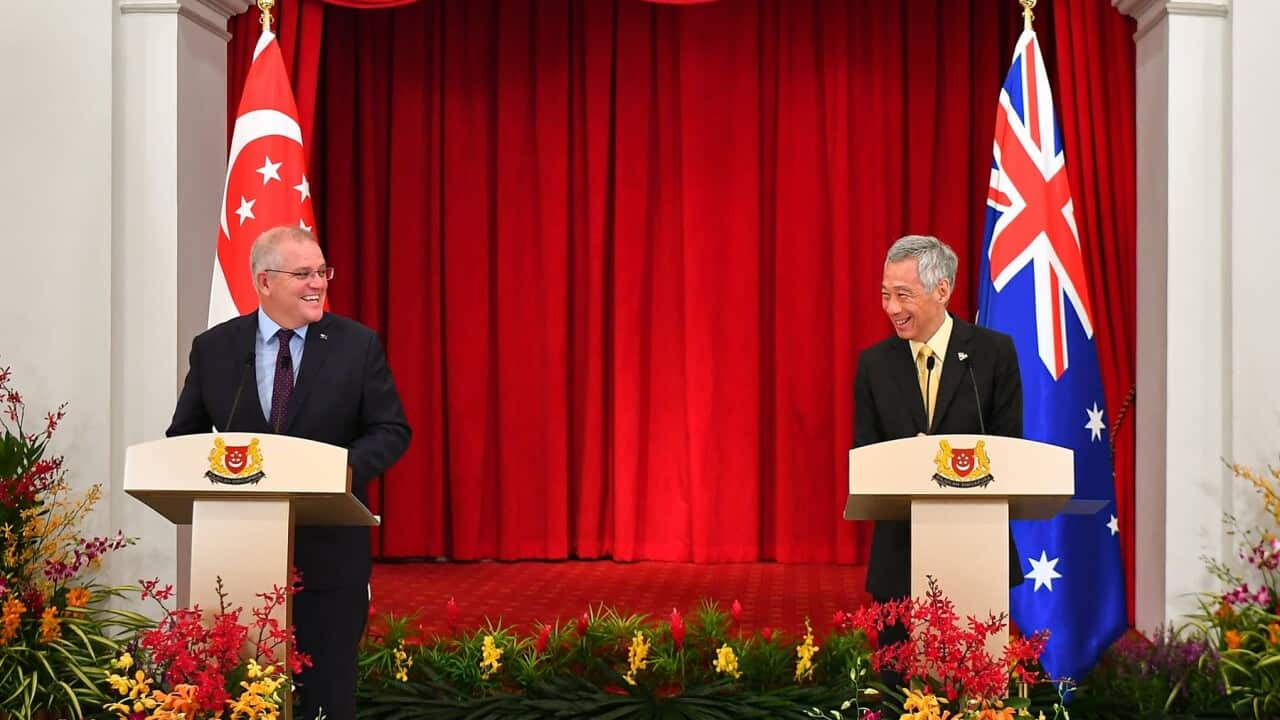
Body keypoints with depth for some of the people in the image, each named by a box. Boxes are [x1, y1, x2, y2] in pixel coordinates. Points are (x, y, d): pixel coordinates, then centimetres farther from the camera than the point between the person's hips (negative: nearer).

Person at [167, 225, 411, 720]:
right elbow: (183, 437, 10)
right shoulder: (213, 348, 3)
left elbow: (391, 430, 0)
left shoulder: (358, 345, -1)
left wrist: (349, 467, -20)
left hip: (329, 551, -1)